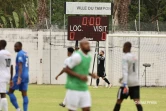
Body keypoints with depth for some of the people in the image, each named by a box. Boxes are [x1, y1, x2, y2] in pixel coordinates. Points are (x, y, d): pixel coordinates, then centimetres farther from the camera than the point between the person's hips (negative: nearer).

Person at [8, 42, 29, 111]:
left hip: (20, 76, -9)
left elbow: (20, 66, -23)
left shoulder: (20, 54, -12)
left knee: (10, 92, 1)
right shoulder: (25, 54, 17)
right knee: (24, 94, 3)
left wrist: (19, 78, -32)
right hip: (26, 76, 9)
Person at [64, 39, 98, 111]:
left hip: (84, 88, 7)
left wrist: (90, 74, 7)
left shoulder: (88, 57, 11)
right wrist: (80, 76, -22)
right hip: (74, 88, -7)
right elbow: (66, 70, -14)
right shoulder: (77, 56, -15)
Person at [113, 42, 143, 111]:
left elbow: (125, 71, -21)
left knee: (119, 100, 9)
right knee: (137, 101, -5)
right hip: (135, 82, 6)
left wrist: (125, 85, -28)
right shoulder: (134, 57, 14)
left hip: (128, 83, -6)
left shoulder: (125, 57, -11)